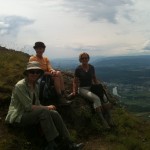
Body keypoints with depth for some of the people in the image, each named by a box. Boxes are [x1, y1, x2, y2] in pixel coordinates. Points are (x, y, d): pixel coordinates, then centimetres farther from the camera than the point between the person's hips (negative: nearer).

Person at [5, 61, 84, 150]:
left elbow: (37, 104, 10)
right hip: (18, 117, -7)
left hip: (30, 114, 7)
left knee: (54, 113, -15)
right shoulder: (20, 86, -18)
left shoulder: (36, 85, 8)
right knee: (44, 111, -31)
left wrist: (45, 108, -10)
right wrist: (47, 107, -15)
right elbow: (29, 107, -23)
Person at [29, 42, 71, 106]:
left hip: (47, 76, 6)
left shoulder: (46, 59, 17)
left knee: (58, 73, -23)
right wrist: (49, 73, -22)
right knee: (56, 76, -27)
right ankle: (60, 98, -28)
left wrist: (53, 71, -25)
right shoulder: (32, 59, -1)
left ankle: (63, 95, -27)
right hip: (38, 78, -6)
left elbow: (50, 68, 2)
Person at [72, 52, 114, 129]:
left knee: (105, 98, -24)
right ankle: (103, 121, -31)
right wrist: (74, 91, -11)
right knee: (96, 98, -33)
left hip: (91, 87, 5)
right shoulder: (78, 69, -4)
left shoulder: (91, 67, 8)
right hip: (82, 89, -5)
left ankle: (109, 118, -20)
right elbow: (75, 82, 2)